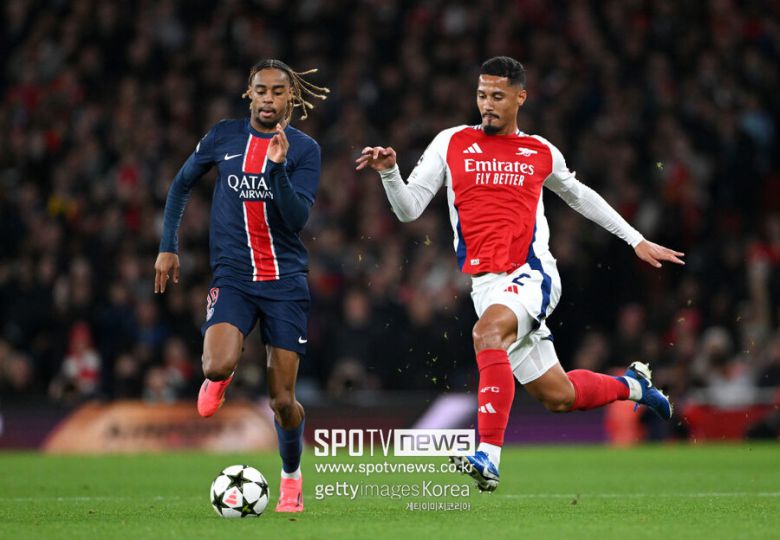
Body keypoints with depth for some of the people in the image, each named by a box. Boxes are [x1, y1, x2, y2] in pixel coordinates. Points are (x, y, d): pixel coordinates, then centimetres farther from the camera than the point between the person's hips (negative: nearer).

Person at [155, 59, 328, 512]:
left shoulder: (304, 149, -2)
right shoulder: (223, 136, 3)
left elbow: (297, 219, -13)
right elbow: (181, 185, 16)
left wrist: (278, 166, -26)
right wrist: (168, 246, 10)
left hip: (286, 282, -1)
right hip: (232, 278, 1)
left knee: (282, 400, 1)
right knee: (219, 365, -27)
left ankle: (292, 475, 29)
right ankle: (220, 379, 11)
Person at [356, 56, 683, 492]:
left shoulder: (541, 153, 9)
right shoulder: (452, 144, 7)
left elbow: (579, 196, 26)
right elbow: (409, 209, 4)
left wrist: (636, 240, 29)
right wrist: (389, 172, -15)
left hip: (532, 275, -2)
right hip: (485, 284, 2)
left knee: (487, 332, -34)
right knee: (557, 396, 6)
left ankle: (488, 456, -39)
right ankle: (632, 385, 38)